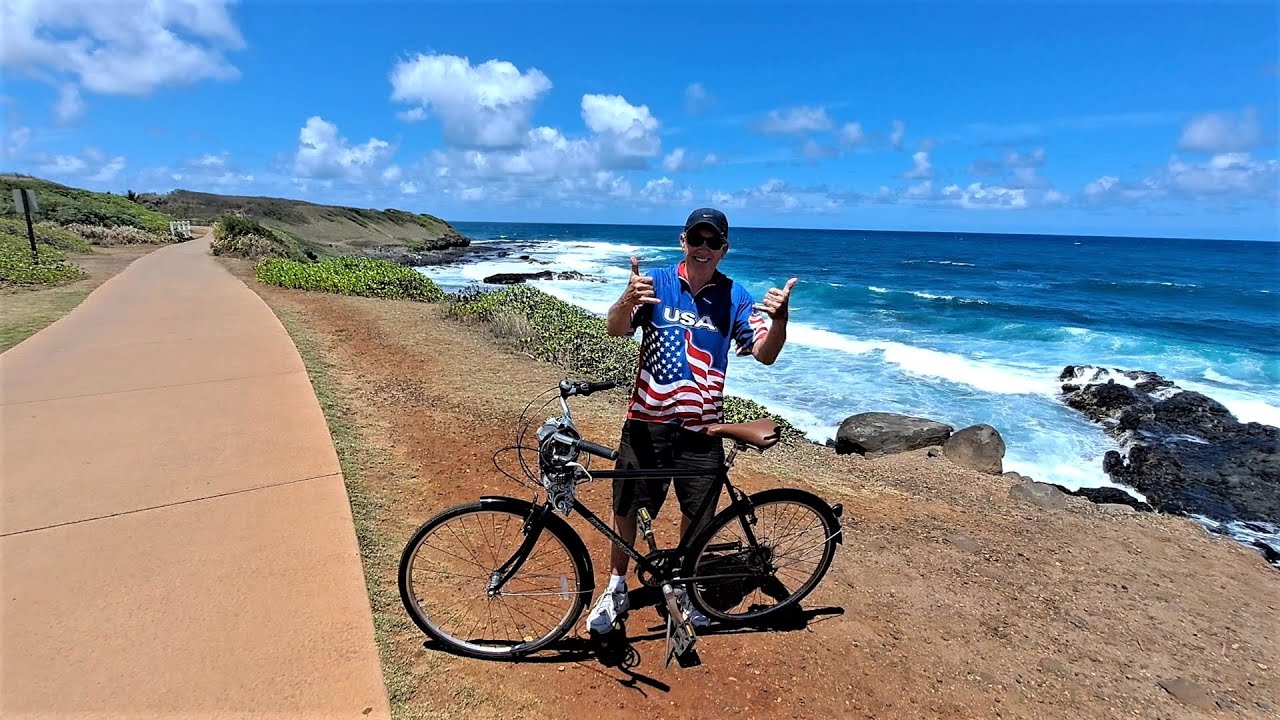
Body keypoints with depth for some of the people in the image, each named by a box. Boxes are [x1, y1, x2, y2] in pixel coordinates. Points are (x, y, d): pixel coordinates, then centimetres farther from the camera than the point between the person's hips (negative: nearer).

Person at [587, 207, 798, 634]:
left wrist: (778, 317, -28)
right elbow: (616, 330, -16)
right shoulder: (657, 283, -4)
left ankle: (684, 586, 39)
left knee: (697, 513, 13)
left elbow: (765, 354, -7)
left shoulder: (735, 297, 0)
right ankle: (616, 588, 33)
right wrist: (628, 300, -39)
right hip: (647, 419, -1)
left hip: (701, 425, 1)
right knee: (626, 505, 9)